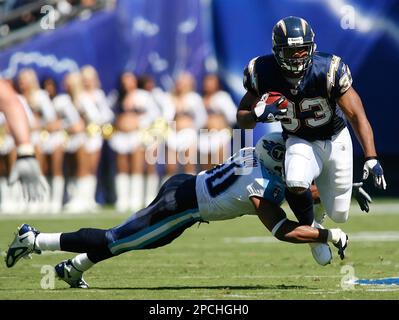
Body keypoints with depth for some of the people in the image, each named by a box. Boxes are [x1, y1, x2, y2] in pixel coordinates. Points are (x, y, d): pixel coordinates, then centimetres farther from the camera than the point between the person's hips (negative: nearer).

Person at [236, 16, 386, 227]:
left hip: (335, 140, 0)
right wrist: (257, 114, -31)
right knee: (296, 184, -34)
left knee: (339, 215, 6)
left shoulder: (328, 71, -27)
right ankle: (310, 230, 0)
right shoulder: (263, 74, -20)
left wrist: (371, 158, -33)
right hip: (300, 142, 0)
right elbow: (242, 120, -7)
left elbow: (356, 115, -23)